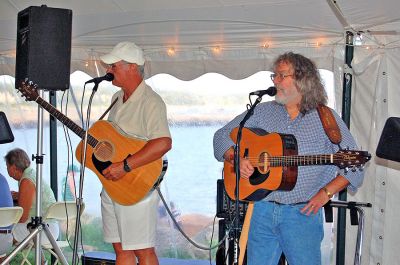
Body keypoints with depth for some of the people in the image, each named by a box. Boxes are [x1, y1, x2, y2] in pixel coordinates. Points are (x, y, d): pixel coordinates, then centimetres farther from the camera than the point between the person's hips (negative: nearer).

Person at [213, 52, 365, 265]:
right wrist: (236, 159, -8)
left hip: (303, 211, -3)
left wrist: (325, 193, -12)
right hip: (262, 208, 3)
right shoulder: (262, 112, 10)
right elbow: (222, 136, 10)